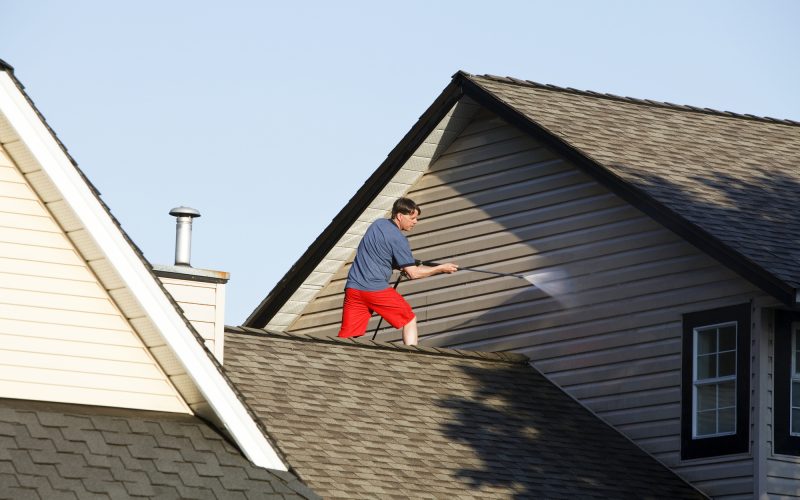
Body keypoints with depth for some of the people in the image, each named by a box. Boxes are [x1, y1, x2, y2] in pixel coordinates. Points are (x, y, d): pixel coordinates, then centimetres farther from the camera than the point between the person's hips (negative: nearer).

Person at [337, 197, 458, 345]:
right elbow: (413, 273, -7)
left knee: (346, 335, 1)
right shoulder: (398, 239, -7)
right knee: (410, 320, 12)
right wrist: (441, 268, 3)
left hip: (353, 287, 6)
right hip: (376, 288, -6)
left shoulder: (378, 224, 15)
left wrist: (401, 266, 17)